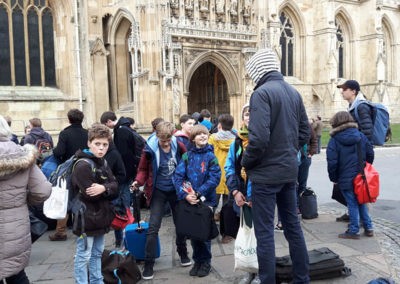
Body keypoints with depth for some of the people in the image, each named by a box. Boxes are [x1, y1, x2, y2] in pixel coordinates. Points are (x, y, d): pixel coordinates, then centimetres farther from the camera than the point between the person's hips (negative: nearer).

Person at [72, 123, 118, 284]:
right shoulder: (83, 165, -17)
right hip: (86, 219, -9)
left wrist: (103, 188, -17)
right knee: (83, 256, 1)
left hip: (100, 217, 9)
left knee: (97, 254, 20)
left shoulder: (103, 163, 9)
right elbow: (90, 194, -23)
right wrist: (107, 189, -9)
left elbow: (115, 187, 2)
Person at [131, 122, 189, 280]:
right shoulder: (150, 149, -15)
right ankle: (148, 264, 5)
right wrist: (138, 182, -23)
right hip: (159, 192, -2)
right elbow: (143, 169, -5)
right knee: (153, 227, -7)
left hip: (176, 190, 2)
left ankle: (183, 254, 39)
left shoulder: (178, 146, -10)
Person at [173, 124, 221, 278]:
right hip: (190, 200, 3)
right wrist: (185, 195, -19)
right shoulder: (187, 156, 1)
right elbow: (178, 176, -5)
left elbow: (215, 178, -14)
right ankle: (197, 261, 29)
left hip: (206, 200, -3)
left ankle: (206, 262, 25)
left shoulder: (211, 156, -6)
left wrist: (198, 193, -20)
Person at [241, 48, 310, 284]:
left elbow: (259, 138, -24)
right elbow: (305, 132, 13)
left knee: (265, 231, 2)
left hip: (266, 172, -8)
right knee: (293, 225, 17)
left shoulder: (262, 93, -15)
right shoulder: (294, 92, 8)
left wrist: (246, 163, -8)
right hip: (290, 170, 8)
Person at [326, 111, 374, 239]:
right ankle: (368, 228, 24)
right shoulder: (361, 136, 2)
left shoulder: (334, 140, -12)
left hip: (346, 179, -5)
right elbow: (370, 154, 8)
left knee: (352, 204, 3)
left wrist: (334, 178, 0)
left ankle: (353, 231, 11)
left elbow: (332, 163, -14)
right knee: (361, 202, 19)